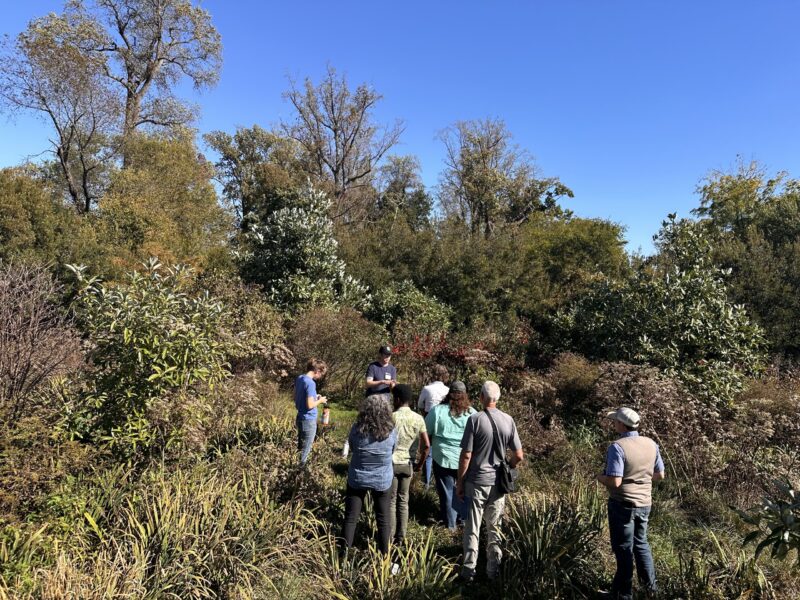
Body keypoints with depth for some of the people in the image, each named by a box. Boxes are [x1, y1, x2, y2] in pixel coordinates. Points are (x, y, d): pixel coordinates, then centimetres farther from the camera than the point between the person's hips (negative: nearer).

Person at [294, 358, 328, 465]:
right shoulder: (310, 383, -24)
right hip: (309, 420, -8)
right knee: (305, 450, 6)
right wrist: (320, 401, -7)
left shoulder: (299, 378, 2)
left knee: (300, 447, 21)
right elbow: (310, 405, -24)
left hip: (300, 418, 9)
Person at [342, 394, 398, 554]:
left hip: (357, 479, 0)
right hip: (382, 481, 0)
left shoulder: (357, 429, -19)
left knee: (351, 518, 16)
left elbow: (351, 447, -1)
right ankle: (384, 555, 30)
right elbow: (392, 451, -1)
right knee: (383, 520, 17)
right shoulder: (391, 432, -19)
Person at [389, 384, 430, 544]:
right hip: (407, 464, 3)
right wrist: (420, 463, 10)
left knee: (391, 500, 9)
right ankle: (400, 536, 21)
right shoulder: (418, 419, -4)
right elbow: (426, 446, -3)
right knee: (403, 500, 15)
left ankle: (390, 536, 16)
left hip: (391, 463, -3)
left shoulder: (391, 417, -15)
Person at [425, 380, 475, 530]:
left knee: (446, 492, 13)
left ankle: (450, 524, 24)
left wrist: (434, 444, 14)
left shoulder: (437, 410, -11)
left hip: (443, 459, -2)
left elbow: (426, 433, -3)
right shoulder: (472, 413, -6)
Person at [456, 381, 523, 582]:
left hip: (476, 482, -3)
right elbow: (518, 456, 0)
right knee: (495, 528, 16)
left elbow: (466, 456, -14)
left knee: (472, 528, 9)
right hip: (498, 482, 3)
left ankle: (469, 571, 18)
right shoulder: (508, 420, -4)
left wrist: (460, 482, -3)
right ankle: (493, 571, 26)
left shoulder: (475, 419, -15)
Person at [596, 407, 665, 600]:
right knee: (640, 543, 26)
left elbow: (615, 482, -27)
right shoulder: (651, 444, -3)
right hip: (645, 503, 6)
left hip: (623, 504, -6)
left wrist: (601, 477, -7)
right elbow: (659, 475, 7)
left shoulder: (617, 447, -24)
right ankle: (650, 584, 39)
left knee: (624, 549, 8)